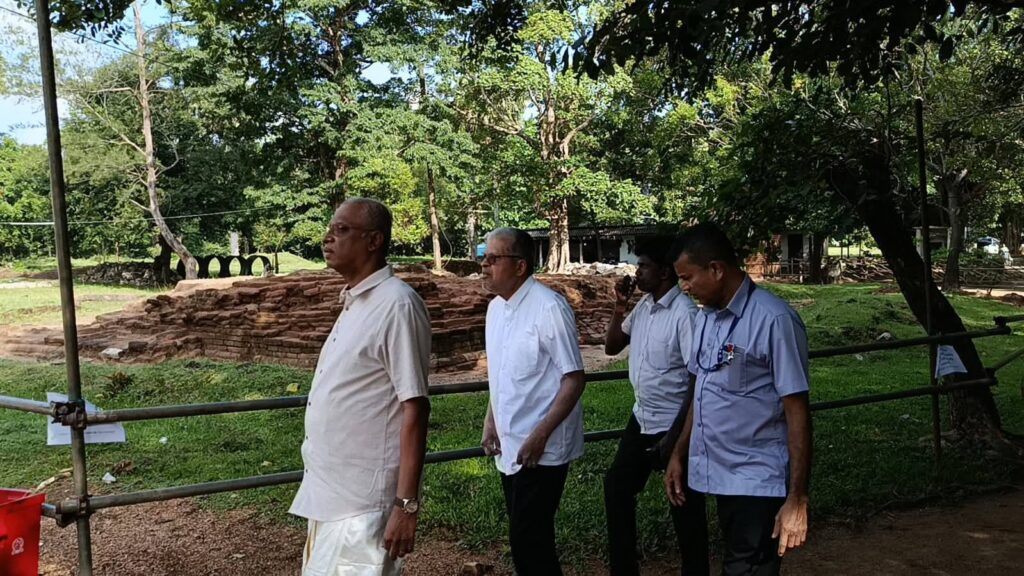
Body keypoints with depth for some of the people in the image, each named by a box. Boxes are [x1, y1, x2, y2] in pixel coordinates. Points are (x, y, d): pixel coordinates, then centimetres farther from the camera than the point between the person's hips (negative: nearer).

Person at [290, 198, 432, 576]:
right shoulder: (352, 302, 11)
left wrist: (406, 504, -21)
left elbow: (414, 409, -19)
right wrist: (320, 490, 20)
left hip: (363, 502, -9)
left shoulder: (397, 304, -16)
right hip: (328, 494, 9)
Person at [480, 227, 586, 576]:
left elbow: (574, 379, -17)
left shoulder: (549, 308, -18)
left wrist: (540, 435, -21)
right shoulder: (495, 308, 7)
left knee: (528, 540, -6)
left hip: (541, 449, -8)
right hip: (509, 446, 8)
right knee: (524, 536, 17)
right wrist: (490, 422, 9)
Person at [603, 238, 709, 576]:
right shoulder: (643, 306, 4)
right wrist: (619, 307, -3)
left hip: (672, 426, -9)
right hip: (641, 419, 9)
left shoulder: (685, 314, -21)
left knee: (684, 505, 6)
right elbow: (611, 347, 13)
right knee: (617, 485, 17)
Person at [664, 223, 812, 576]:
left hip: (757, 482, -7)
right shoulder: (706, 317, 7)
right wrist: (679, 455, 15)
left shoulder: (773, 320, -17)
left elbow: (797, 412, -17)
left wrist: (797, 499, -18)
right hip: (718, 475, 7)